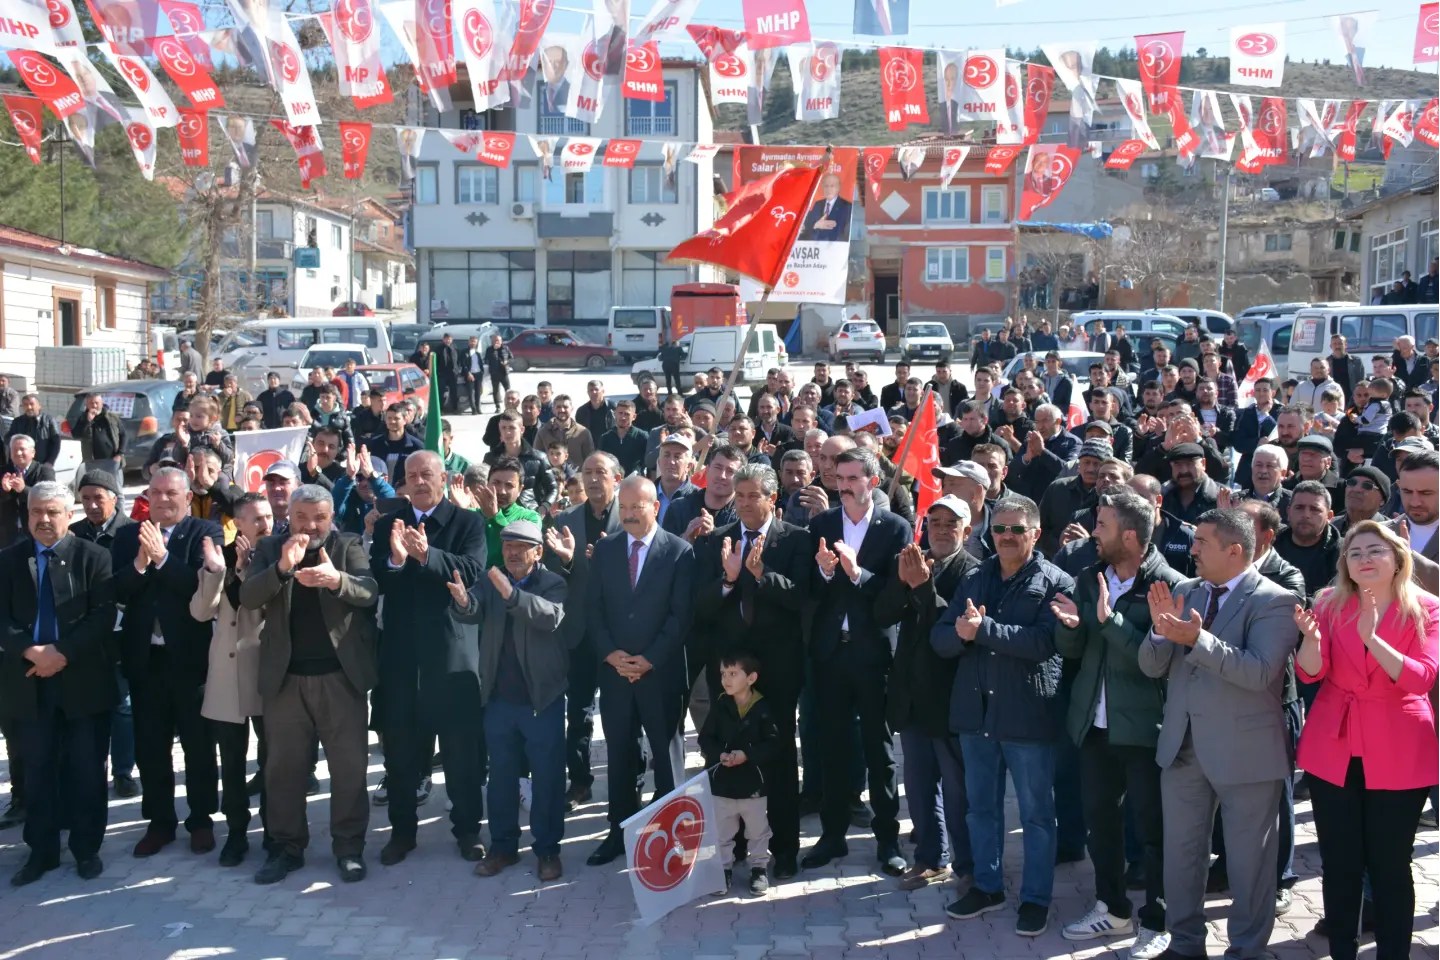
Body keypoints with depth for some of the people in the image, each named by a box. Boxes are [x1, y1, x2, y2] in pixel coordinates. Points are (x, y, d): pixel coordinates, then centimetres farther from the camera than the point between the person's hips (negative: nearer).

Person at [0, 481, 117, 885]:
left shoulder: (94, 556, -1)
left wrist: (62, 653, -17)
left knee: (86, 771, 6)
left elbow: (104, 616, -9)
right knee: (38, 772, 10)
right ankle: (42, 850, 21)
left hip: (82, 680, -2)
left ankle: (87, 848, 18)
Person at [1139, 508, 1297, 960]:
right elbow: (1152, 666, 4)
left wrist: (1197, 639, -32)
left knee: (1248, 858, 8)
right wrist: (1161, 630, -16)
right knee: (1181, 851, 16)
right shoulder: (1184, 592, 5)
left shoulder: (1273, 601, -12)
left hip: (1245, 750, -6)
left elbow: (1260, 672, -25)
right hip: (1183, 745, 6)